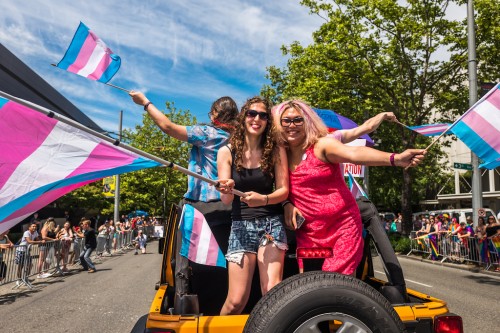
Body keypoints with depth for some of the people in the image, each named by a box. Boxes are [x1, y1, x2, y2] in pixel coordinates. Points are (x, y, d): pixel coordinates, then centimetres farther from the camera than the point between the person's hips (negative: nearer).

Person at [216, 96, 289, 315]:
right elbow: (226, 201, -5)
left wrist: (264, 199, -22)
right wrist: (227, 192, -28)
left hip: (271, 224, 0)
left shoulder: (276, 151, 0)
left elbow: (283, 190, -1)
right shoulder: (227, 152, -2)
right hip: (241, 226, 0)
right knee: (236, 301, -1)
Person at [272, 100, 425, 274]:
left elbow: (355, 153, -28)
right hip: (308, 233, 4)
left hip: (342, 227, -4)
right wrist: (287, 204, -8)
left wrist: (395, 158, -44)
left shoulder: (321, 145, -10)